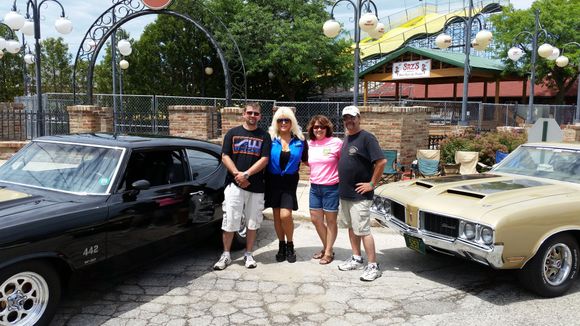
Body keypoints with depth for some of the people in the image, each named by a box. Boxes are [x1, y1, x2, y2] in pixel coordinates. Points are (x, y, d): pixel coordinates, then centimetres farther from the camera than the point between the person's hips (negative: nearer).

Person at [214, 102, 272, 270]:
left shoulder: (264, 136, 6)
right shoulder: (232, 133, 7)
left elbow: (264, 160, -4)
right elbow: (225, 157, 2)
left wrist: (246, 174, -14)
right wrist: (237, 175, -12)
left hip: (256, 186, 1)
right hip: (234, 185, 0)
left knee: (252, 222, 7)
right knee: (229, 222, 0)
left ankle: (248, 254, 20)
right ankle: (226, 255, 12)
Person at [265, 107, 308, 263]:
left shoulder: (299, 140, 1)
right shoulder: (270, 139, -2)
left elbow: (305, 160, 11)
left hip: (290, 181, -1)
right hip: (273, 180, 1)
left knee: (285, 215, -12)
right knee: (277, 215, 7)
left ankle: (290, 245, 11)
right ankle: (281, 245, 25)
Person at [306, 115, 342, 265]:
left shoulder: (336, 143, -9)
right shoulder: (309, 144, 6)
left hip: (331, 187, -5)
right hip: (314, 187, 6)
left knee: (330, 221, 5)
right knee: (315, 219, 12)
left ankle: (328, 252, 18)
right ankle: (326, 247, 31)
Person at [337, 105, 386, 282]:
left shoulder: (366, 137, -13)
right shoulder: (346, 138, 12)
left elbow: (382, 161, -20)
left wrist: (371, 184, -17)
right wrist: (343, 184, 14)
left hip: (359, 195, -8)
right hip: (345, 193, 8)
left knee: (363, 230, -6)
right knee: (351, 227, 16)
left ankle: (373, 266, 2)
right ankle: (356, 259, 28)